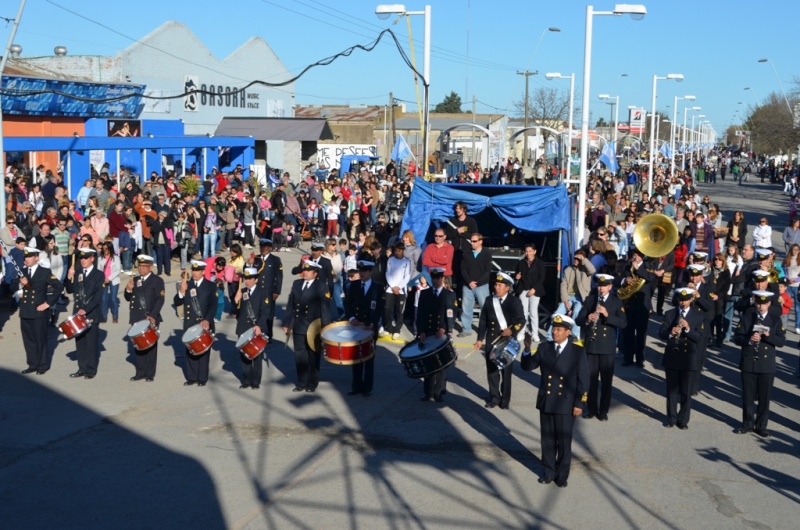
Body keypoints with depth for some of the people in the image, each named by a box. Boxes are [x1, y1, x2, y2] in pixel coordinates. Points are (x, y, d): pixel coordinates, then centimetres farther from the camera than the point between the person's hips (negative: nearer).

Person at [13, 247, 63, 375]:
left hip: (39, 311, -5)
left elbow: (59, 287, -10)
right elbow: (12, 288, 7)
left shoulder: (45, 272, -5)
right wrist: (20, 285, -14)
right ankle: (33, 364, 20)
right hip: (25, 311, 5)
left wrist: (49, 303, -11)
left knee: (41, 339, 3)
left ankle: (43, 365, 14)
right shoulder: (22, 272, 10)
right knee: (28, 339, 10)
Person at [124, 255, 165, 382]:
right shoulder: (135, 280, 14)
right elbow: (128, 298, 14)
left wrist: (152, 316, -21)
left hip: (151, 319, -5)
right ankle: (140, 372, 15)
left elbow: (160, 300, -11)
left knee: (151, 346, 1)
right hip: (136, 319, 5)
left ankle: (150, 374, 6)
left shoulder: (157, 281, -4)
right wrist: (128, 290, -8)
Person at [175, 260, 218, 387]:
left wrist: (207, 320, -22)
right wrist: (182, 291, -17)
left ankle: (202, 378, 11)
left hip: (205, 324, -3)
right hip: (189, 324, 3)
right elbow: (177, 302, 1)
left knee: (203, 351, 3)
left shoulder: (211, 286, -2)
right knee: (190, 351, 6)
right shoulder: (186, 284, 7)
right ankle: (191, 377, 14)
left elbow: (213, 306, -9)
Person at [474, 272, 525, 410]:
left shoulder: (514, 302, -3)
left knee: (506, 371, 4)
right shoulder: (489, 301, 8)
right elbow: (483, 321, 9)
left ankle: (505, 399, 14)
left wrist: (512, 330, -24)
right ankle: (494, 397, 16)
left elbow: (521, 320, -7)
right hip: (491, 341, 3)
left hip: (508, 341, -3)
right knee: (492, 370, 5)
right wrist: (480, 339, 4)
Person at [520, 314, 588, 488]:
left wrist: (579, 403, -9)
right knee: (547, 439, 12)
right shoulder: (544, 348, 4)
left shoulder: (578, 352, -6)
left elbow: (583, 380, -6)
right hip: (546, 402, 3)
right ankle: (549, 472, 25)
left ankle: (562, 475, 20)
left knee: (564, 441, 6)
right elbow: (527, 366, 1)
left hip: (566, 405, -3)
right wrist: (527, 350, -17)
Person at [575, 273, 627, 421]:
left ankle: (603, 411, 12)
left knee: (606, 380, 3)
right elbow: (578, 320, -1)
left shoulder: (616, 302, 0)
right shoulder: (590, 299, 4)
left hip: (608, 347, -1)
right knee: (590, 378, 6)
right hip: (591, 345, 1)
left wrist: (607, 315, -24)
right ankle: (592, 408, 19)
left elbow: (623, 323, -11)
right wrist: (587, 319, -23)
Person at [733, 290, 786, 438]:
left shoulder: (775, 320, 2)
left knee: (764, 397, 5)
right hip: (748, 363, 0)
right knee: (748, 396, 8)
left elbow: (782, 342, -4)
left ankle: (761, 426, 16)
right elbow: (737, 338, -2)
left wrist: (769, 336, -22)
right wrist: (749, 339, -21)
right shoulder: (746, 317, 1)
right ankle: (748, 423, 21)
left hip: (767, 365, 0)